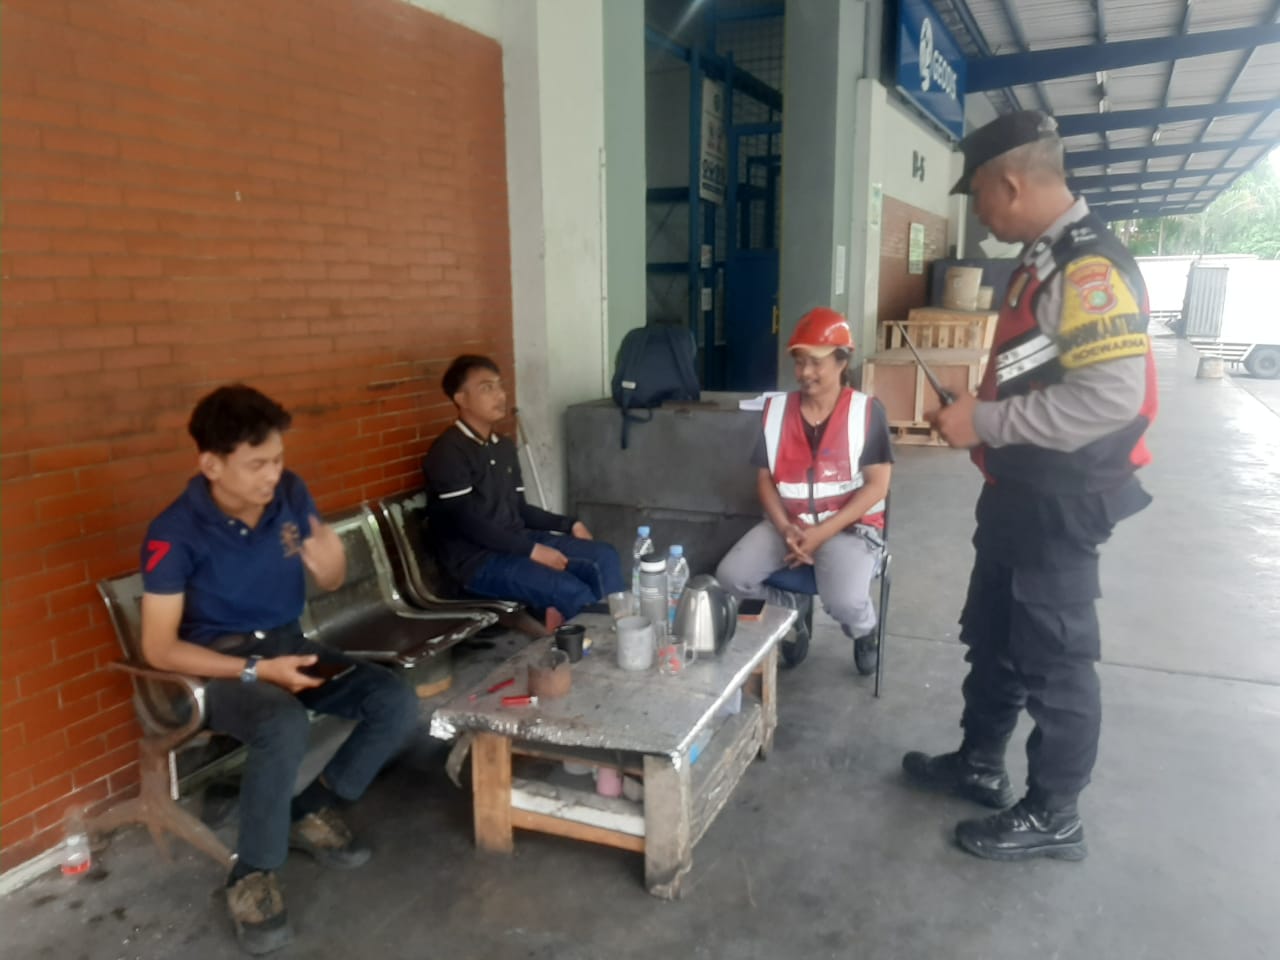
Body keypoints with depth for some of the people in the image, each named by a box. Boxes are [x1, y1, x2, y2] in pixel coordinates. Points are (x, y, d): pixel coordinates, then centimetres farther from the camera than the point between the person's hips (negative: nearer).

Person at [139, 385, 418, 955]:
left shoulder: (291, 494, -5)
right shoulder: (175, 534, -18)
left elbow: (330, 585, 7)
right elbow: (158, 648, -16)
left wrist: (330, 563, -19)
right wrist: (257, 670, -25)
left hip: (288, 644, 5)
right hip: (219, 664, -5)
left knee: (398, 704, -15)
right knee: (285, 727, -37)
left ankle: (312, 812, 7)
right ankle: (251, 876, -13)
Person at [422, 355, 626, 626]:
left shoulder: (504, 447, 14)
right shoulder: (448, 453, -13)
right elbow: (466, 523, -20)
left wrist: (569, 524, 7)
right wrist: (532, 550, -22)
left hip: (516, 543, 9)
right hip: (477, 559, -8)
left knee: (605, 557, -5)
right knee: (572, 591, -25)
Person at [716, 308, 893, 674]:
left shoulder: (866, 411, -6)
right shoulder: (776, 409, 5)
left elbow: (877, 485, -10)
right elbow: (764, 478, 6)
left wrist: (822, 533, -18)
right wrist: (786, 529, -12)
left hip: (850, 526, -4)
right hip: (787, 524, 4)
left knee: (844, 600, -30)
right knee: (730, 576, -18)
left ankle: (864, 631, 10)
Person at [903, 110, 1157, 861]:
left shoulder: (1089, 267, -21)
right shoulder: (1048, 258, 10)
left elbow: (1111, 396, -30)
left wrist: (985, 422, -24)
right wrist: (980, 415, 8)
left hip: (1060, 501, -10)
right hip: (1022, 490, 10)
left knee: (1054, 657, 4)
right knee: (993, 636, 20)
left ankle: (1053, 816, 21)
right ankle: (980, 764, 38)